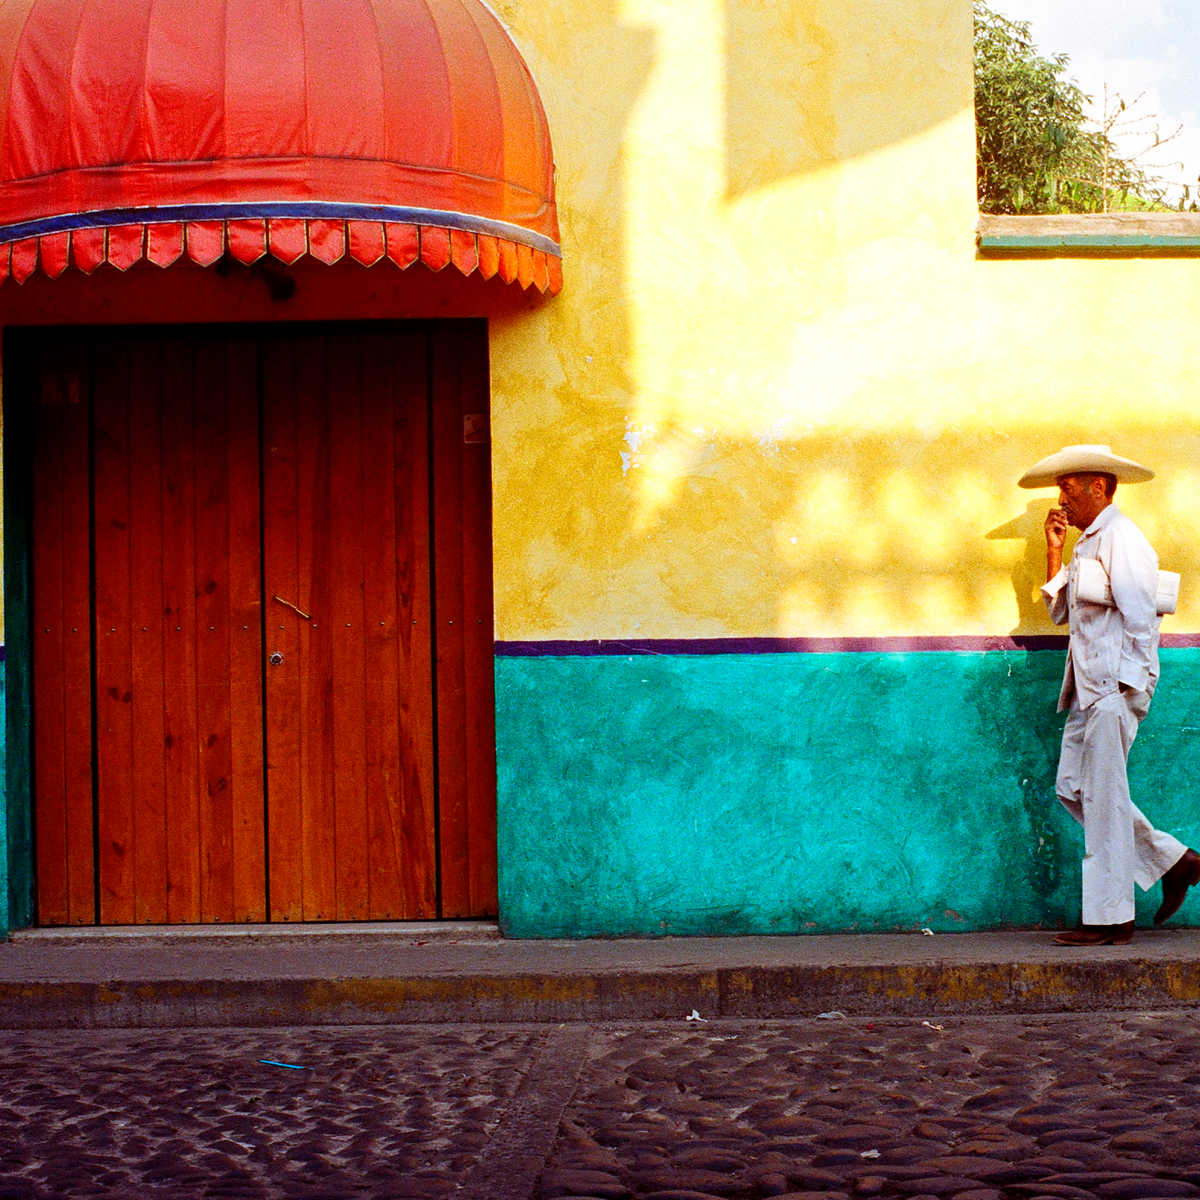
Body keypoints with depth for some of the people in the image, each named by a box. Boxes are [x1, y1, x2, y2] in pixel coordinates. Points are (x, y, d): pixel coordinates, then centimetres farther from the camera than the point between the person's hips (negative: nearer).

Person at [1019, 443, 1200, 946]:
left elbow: (1138, 616, -16)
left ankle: (1109, 918, 1)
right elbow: (1059, 608, 18)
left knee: (1103, 796, -6)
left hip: (1116, 685, -10)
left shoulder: (1121, 539, -12)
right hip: (1089, 687, 10)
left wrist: (1123, 687, -19)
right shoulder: (1088, 543, 18)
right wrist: (1054, 549, 12)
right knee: (1073, 787, 11)